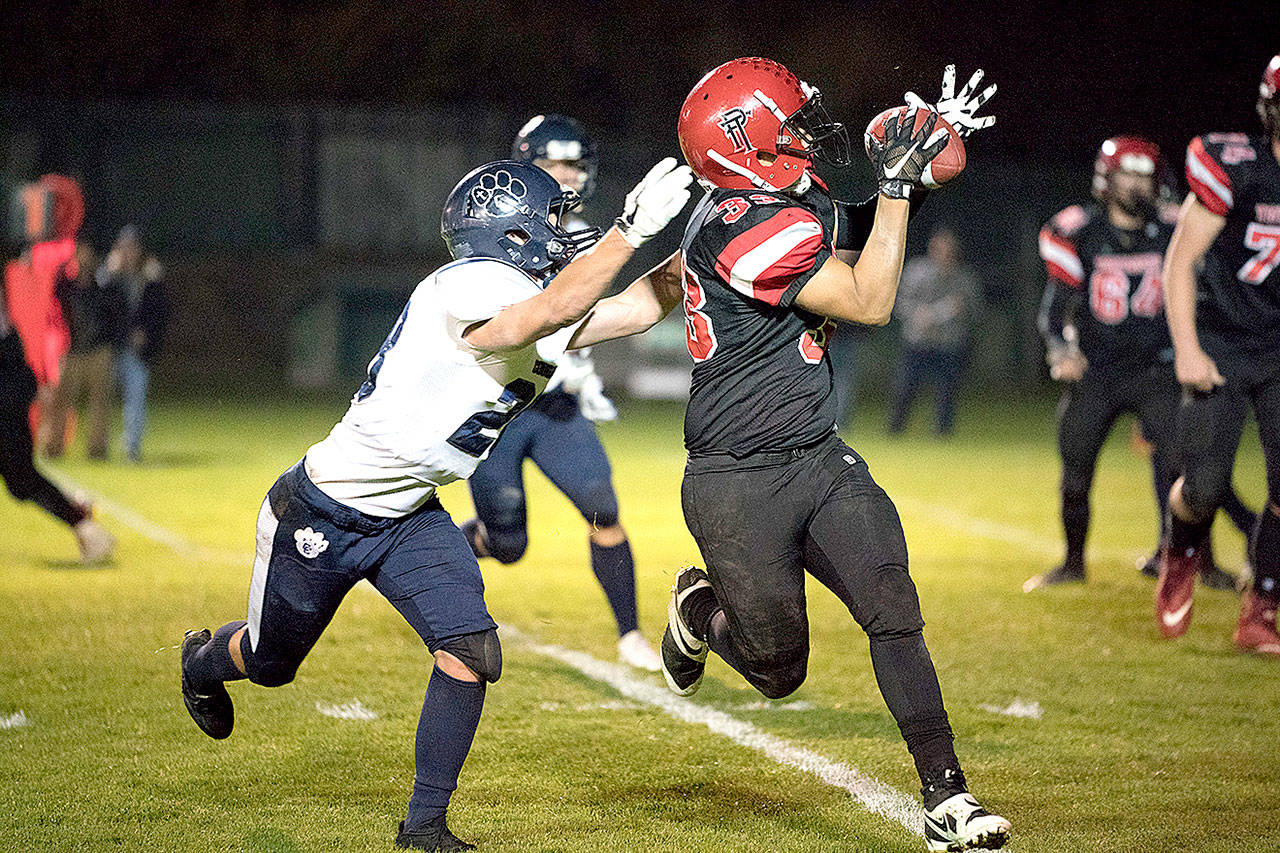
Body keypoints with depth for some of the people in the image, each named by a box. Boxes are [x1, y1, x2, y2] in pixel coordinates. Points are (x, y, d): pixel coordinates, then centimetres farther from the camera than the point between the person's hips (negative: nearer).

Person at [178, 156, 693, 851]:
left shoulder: (530, 298, 1)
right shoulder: (471, 286, -27)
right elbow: (550, 314, -45)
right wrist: (631, 229, -46)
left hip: (409, 519, 7)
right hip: (322, 515, -7)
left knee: (471, 654, -11)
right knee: (270, 662, 15)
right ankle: (204, 663, 52)